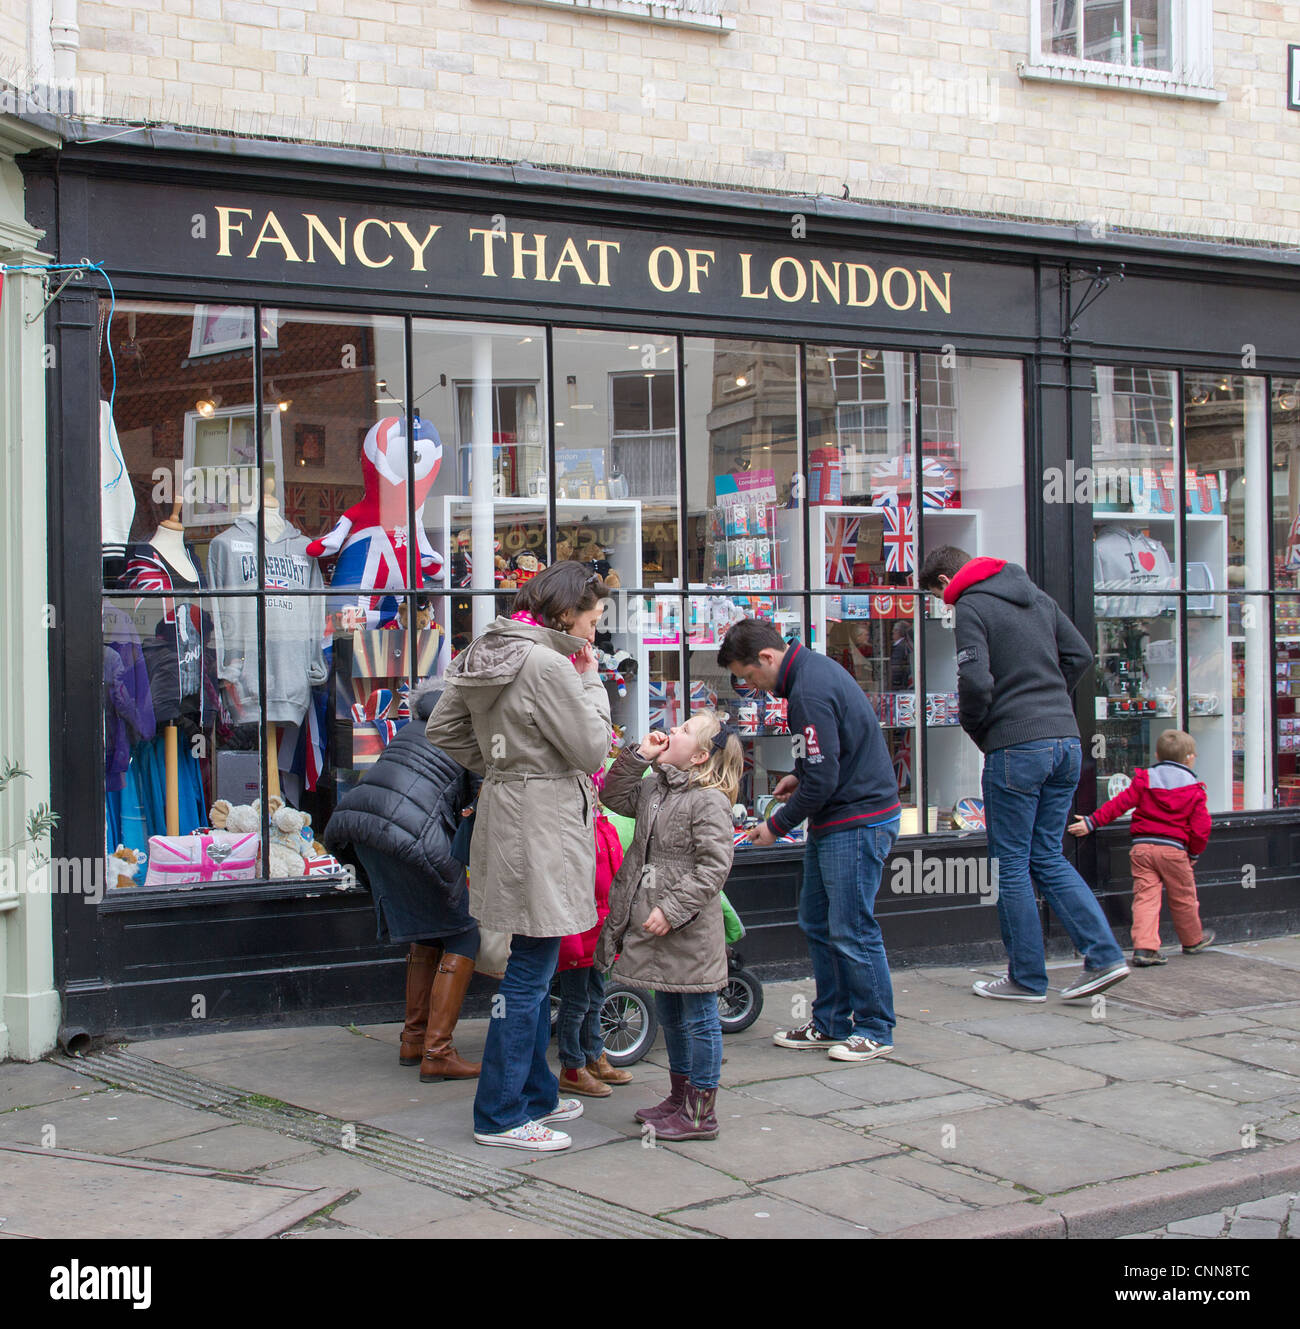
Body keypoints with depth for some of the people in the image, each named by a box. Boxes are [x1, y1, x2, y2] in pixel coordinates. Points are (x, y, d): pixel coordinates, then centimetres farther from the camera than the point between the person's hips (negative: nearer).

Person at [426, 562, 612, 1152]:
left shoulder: (486, 654, 10)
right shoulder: (548, 665, -19)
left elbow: (443, 727, 16)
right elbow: (590, 750, -14)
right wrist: (591, 683, -4)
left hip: (506, 808, 10)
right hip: (541, 822, -10)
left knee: (536, 968, 19)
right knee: (531, 971, -2)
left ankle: (535, 1094, 30)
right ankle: (500, 1116, 7)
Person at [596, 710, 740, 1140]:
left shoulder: (710, 801, -16)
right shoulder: (655, 788, 9)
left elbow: (714, 866, -20)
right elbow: (615, 797, 17)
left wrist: (673, 910, -23)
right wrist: (637, 756, 4)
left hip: (690, 930, -9)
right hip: (653, 927, 9)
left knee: (699, 1017, 2)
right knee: (668, 1012, 19)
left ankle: (701, 1113, 10)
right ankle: (679, 1097, 33)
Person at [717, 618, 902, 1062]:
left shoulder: (810, 692, -22)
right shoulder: (814, 667, 9)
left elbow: (823, 780, -22)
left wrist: (777, 825, -10)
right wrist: (799, 775, 10)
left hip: (857, 821, -11)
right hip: (834, 822, 11)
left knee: (851, 932, -3)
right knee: (817, 924, 14)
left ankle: (875, 1030, 11)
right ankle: (831, 1023, 23)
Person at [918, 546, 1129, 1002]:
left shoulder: (971, 607, -8)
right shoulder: (1038, 596, 15)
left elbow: (976, 682, -19)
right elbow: (1080, 655, 17)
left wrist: (974, 727, -1)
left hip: (1017, 747, -7)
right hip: (1067, 740, 7)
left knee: (1012, 864, 5)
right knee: (1048, 857, 16)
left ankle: (1027, 978, 11)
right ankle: (1104, 956, 6)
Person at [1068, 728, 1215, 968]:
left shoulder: (1144, 780, 7)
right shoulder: (1194, 790, 2)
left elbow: (1119, 803, -1)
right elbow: (1201, 829, -1)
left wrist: (1092, 822, 0)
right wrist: (1193, 853, 14)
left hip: (1141, 847, 2)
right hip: (1174, 849, -2)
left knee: (1145, 897, -1)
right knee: (1183, 898, 15)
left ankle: (1144, 947, -13)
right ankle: (1193, 940, 34)